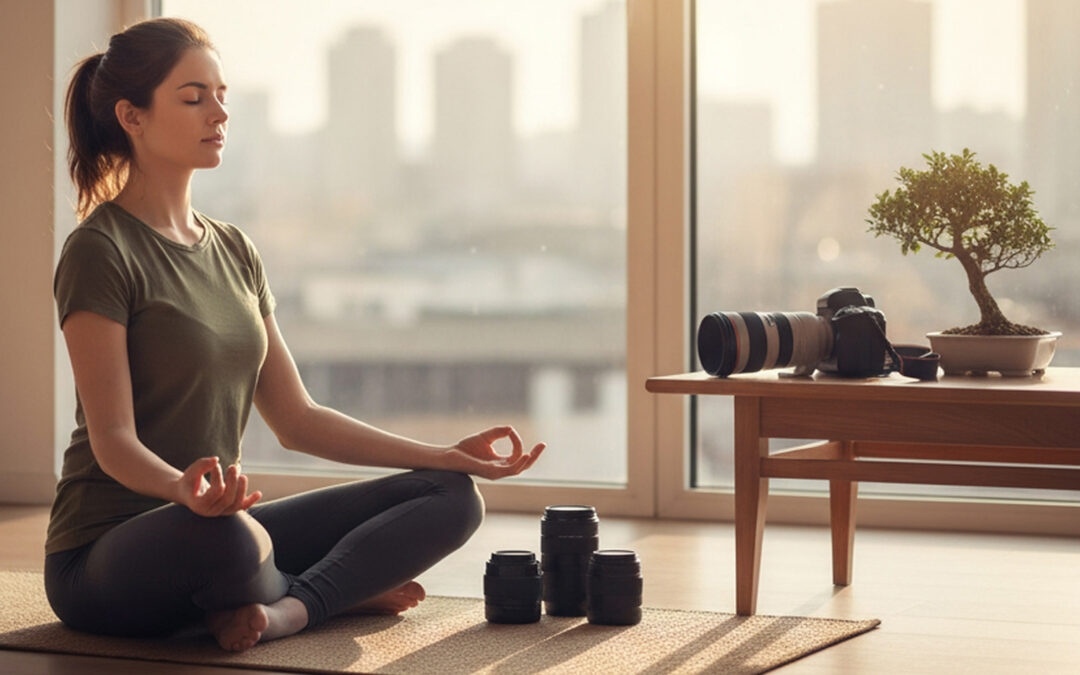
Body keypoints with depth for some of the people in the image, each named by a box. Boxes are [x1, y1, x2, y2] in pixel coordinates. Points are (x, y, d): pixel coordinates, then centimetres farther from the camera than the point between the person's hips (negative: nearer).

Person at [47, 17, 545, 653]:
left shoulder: (233, 250, 14)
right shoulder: (99, 253, -10)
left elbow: (296, 419, 15)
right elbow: (112, 438, -17)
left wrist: (446, 455, 9)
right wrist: (182, 487, -40)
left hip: (217, 528, 8)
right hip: (107, 555, -7)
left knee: (452, 498, -2)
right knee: (226, 536, -42)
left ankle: (288, 608, -22)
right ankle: (342, 589, -10)